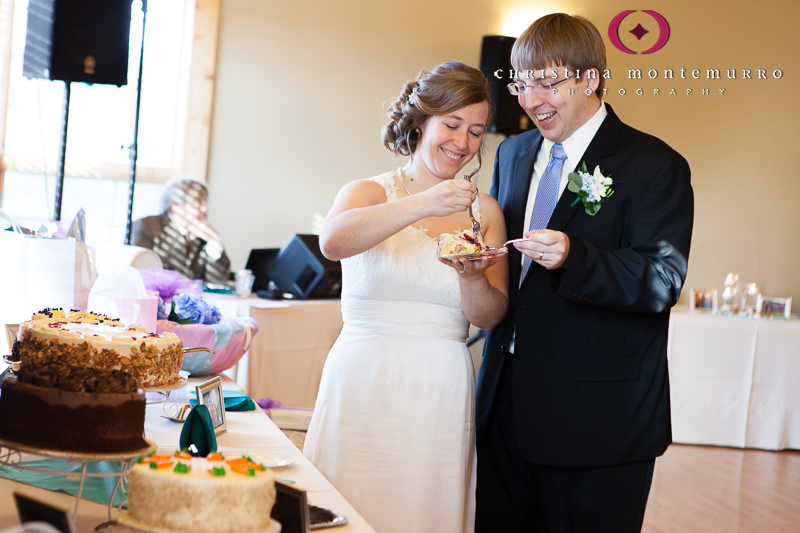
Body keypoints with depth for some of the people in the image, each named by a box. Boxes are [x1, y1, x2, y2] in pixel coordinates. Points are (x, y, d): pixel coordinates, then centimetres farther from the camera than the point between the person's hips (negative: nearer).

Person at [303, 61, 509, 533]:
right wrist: (422, 204, -30)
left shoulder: (484, 211, 9)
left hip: (441, 396, 2)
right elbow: (333, 241, -22)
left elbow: (489, 316, 4)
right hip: (363, 384, -2)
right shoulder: (368, 192, 2)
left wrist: (471, 277, -16)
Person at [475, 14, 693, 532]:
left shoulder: (655, 165, -9)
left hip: (597, 413, -6)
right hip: (508, 401, 6)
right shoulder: (513, 153, 13)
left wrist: (573, 257, -33)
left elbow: (663, 282, -18)